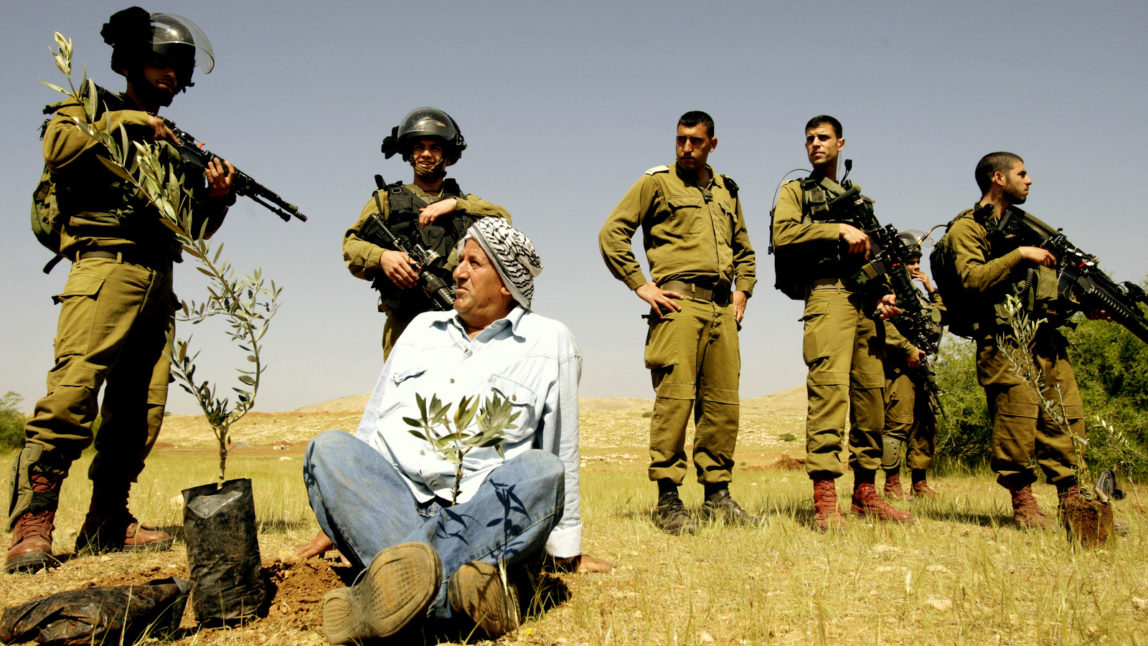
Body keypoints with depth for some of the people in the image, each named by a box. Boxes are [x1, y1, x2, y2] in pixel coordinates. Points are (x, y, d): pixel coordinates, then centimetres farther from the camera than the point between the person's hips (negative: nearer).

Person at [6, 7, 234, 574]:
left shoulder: (173, 142, 27)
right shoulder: (92, 109, 14)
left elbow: (192, 226, 23)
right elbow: (58, 147, -11)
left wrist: (215, 196, 2)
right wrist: (130, 122, -5)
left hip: (158, 282, 6)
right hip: (106, 266, -6)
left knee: (140, 408, 1)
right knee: (72, 391, -20)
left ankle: (106, 523, 9)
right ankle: (32, 524, -17)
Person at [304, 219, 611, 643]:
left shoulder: (551, 343, 10)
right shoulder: (421, 327, 21)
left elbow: (562, 452, 9)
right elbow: (374, 423, 23)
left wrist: (566, 549, 11)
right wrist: (336, 514, 21)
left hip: (485, 515, -3)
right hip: (389, 504, 3)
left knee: (542, 471, -31)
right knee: (329, 449, -24)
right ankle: (455, 594, -45)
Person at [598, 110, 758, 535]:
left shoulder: (726, 192, 22)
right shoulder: (656, 183, 5)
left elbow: (744, 250, 33)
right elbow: (611, 233, -1)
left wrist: (743, 290, 17)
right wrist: (640, 285, -7)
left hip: (722, 308, 6)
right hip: (678, 302, -6)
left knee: (723, 403, 5)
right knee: (675, 398, -11)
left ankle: (717, 496, 14)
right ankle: (667, 500, -5)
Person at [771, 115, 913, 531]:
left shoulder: (859, 200, 29)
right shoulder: (796, 191, 15)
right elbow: (783, 235, -4)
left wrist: (885, 292, 8)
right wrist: (838, 230, -10)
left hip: (865, 301, 6)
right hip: (828, 294, -6)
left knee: (871, 393, 2)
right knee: (829, 387, -19)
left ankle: (865, 492, 9)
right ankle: (824, 498, -22)